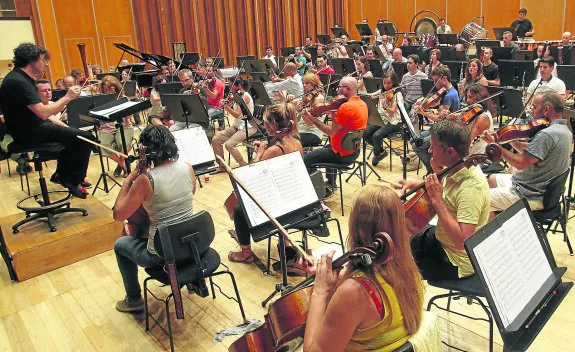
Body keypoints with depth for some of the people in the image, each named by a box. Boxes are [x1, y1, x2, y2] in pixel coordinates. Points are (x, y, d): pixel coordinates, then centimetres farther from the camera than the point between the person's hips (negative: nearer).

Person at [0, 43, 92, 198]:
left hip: (32, 127, 11)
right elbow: (43, 113, -29)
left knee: (74, 134, 21)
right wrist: (67, 97, -19)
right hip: (28, 132, -11)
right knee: (85, 137, -16)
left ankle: (62, 174, 25)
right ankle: (73, 181, -2)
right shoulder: (17, 81, -21)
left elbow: (40, 110, 13)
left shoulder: (22, 78, 12)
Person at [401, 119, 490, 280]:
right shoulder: (456, 167, -7)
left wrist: (437, 199, -34)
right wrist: (416, 185, -2)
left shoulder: (472, 187, -33)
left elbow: (462, 240, -36)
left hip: (456, 263, -8)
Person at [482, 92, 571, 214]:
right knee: (492, 179, 26)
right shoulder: (564, 129, 6)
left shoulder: (546, 135, -28)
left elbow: (520, 163, -26)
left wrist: (496, 144, -17)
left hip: (530, 196, -11)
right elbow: (529, 151, 8)